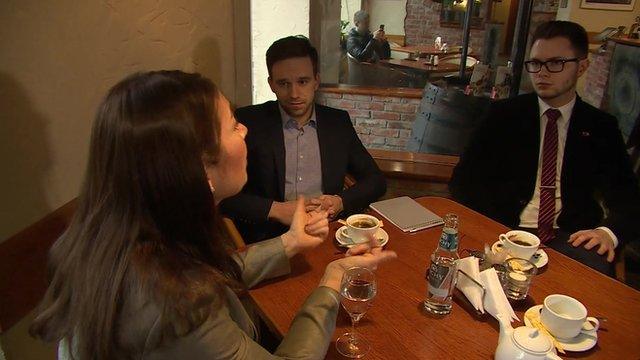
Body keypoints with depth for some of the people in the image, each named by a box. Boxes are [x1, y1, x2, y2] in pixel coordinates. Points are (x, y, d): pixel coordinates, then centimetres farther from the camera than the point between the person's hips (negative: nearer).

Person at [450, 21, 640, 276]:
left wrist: (608, 232, -15)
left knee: (596, 273, -31)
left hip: (570, 237, 1)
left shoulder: (601, 127, 10)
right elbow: (463, 180, 1)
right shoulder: (505, 114, 7)